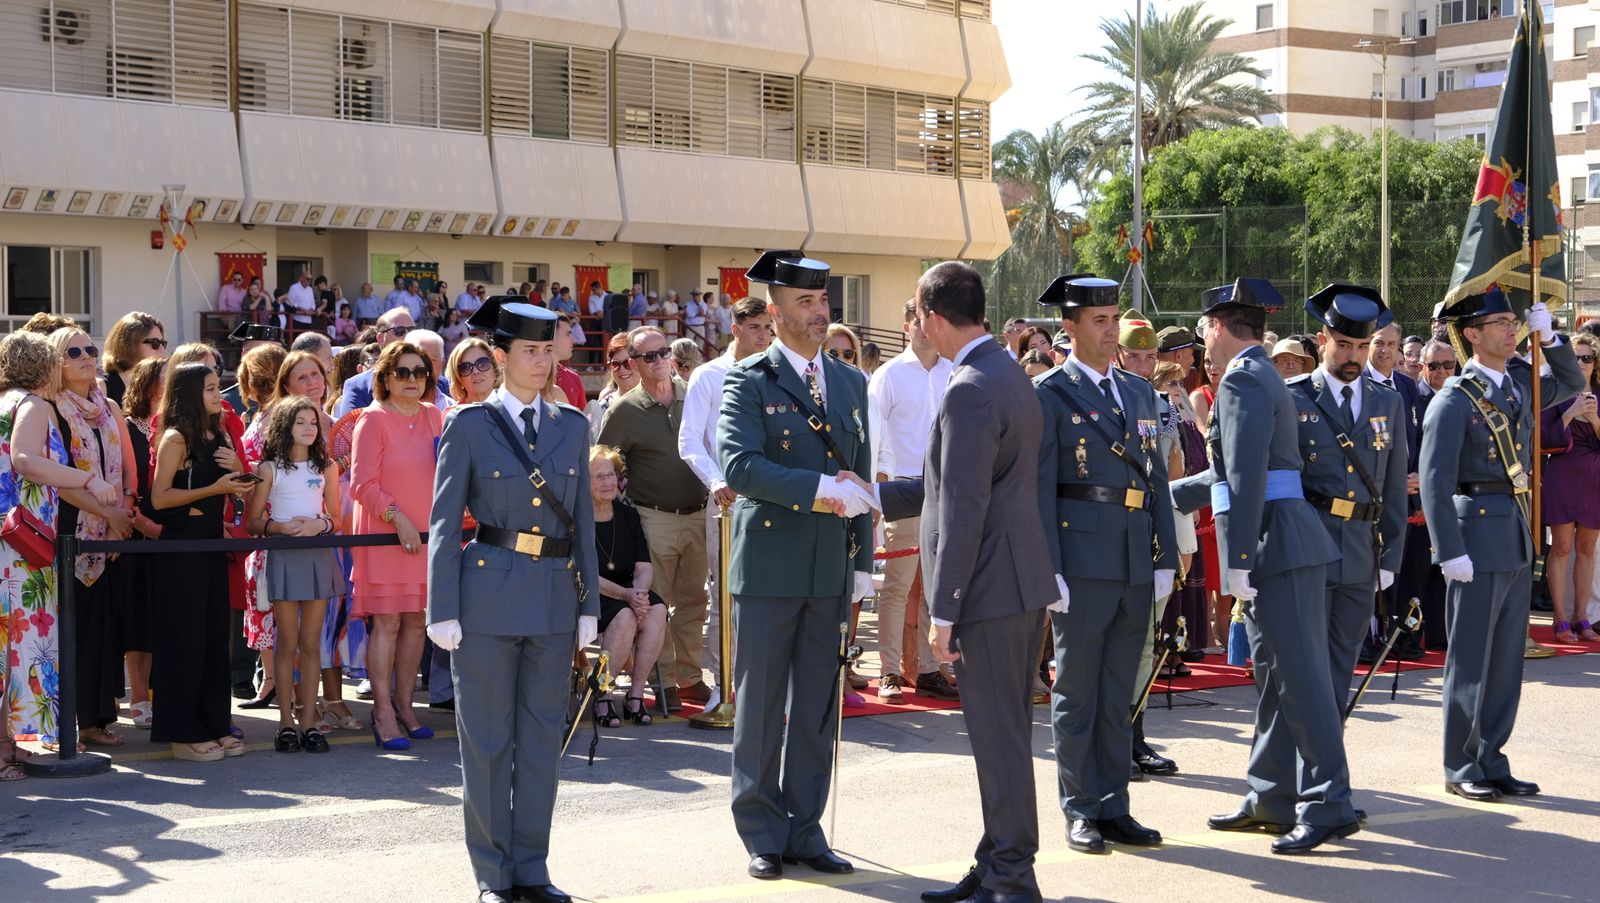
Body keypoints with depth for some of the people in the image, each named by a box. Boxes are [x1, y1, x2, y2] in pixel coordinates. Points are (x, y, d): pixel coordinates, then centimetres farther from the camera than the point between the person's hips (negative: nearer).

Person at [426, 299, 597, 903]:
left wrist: (589, 603, 8)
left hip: (555, 596, 4)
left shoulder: (571, 426, 10)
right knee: (487, 740, 3)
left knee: (542, 738, 8)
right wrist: (443, 609, -8)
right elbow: (444, 521, -2)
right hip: (489, 595, -4)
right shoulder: (469, 424, -1)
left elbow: (583, 519, 12)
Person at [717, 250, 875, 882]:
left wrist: (863, 566, 12)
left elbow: (860, 479, 15)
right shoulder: (749, 382, -4)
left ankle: (804, 830, 17)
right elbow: (738, 466, -18)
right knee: (760, 708, 2)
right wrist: (816, 489, -25)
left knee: (817, 710, 8)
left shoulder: (851, 383, 13)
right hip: (768, 566, -5)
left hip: (830, 570, 5)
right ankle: (762, 834, 11)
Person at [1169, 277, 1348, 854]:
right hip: (1285, 545, 10)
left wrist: (1238, 561, -21)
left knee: (1299, 676, -8)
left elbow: (1247, 476, -21)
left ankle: (1328, 804, -6)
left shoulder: (1243, 380, -12)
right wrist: (1171, 496, 33)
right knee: (1275, 675, 14)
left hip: (1278, 545, -10)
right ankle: (1269, 799, 21)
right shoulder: (1263, 375, 20)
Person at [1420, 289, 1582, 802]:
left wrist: (1548, 337, 11)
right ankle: (1461, 769, 9)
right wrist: (1449, 552, -19)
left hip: (1517, 534, 7)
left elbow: (1571, 384, 28)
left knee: (1507, 656, 11)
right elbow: (1434, 481, -15)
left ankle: (1491, 762, 19)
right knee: (1471, 657, 0)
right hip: (1478, 533, -7)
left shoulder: (1519, 384, 10)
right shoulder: (1454, 401, -11)